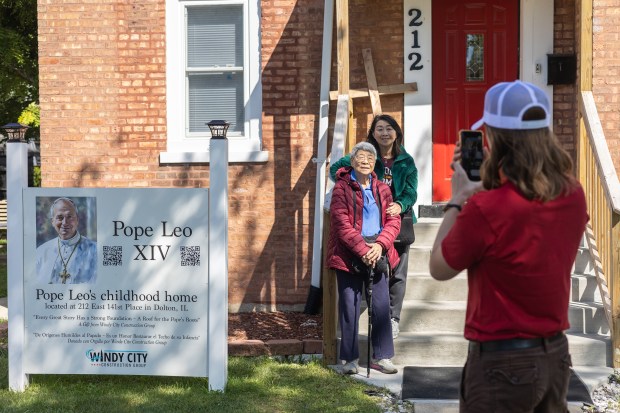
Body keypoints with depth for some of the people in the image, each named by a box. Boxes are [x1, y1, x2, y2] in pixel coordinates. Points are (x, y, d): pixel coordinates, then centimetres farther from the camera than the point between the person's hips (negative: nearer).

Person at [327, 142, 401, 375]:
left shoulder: (382, 189, 11)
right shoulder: (342, 187, -4)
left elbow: (393, 220, 5)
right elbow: (342, 224, -12)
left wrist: (380, 245, -12)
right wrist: (363, 250, -19)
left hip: (377, 254, 4)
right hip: (348, 256, -4)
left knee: (382, 307, 5)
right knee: (349, 307, 2)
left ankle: (381, 356, 16)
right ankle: (351, 358, 11)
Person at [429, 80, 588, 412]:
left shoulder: (485, 208, -24)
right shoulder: (573, 195, -4)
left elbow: (439, 269, -7)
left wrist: (457, 200, 0)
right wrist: (482, 190, 9)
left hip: (502, 360, -6)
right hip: (555, 353, 7)